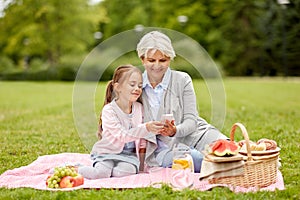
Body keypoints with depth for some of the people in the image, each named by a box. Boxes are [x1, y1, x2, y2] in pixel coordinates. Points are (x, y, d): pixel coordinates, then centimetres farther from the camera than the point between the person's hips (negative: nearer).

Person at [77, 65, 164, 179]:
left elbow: (142, 141, 15)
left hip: (129, 154, 3)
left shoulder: (139, 108, 5)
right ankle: (75, 170, 2)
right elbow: (122, 135, -24)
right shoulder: (109, 110, -12)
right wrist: (146, 128, -33)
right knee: (100, 172, -29)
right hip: (107, 153, -3)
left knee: (125, 171, -29)